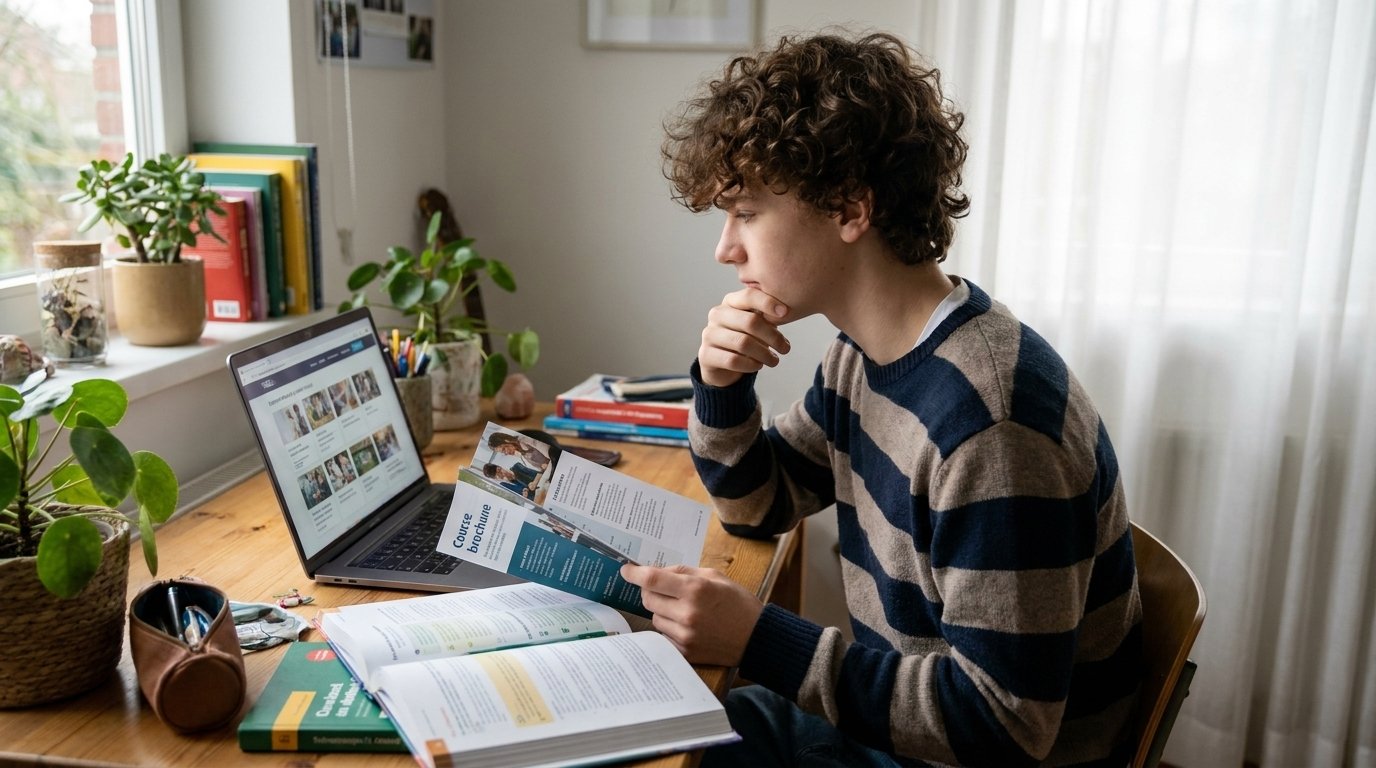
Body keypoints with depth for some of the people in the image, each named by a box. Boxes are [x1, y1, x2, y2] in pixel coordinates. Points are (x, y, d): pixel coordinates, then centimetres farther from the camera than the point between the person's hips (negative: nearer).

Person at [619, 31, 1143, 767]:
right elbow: (756, 506, 11)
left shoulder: (990, 420, -30)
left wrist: (759, 639, -29)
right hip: (894, 707, 7)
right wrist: (720, 385, -8)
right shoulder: (860, 354, -2)